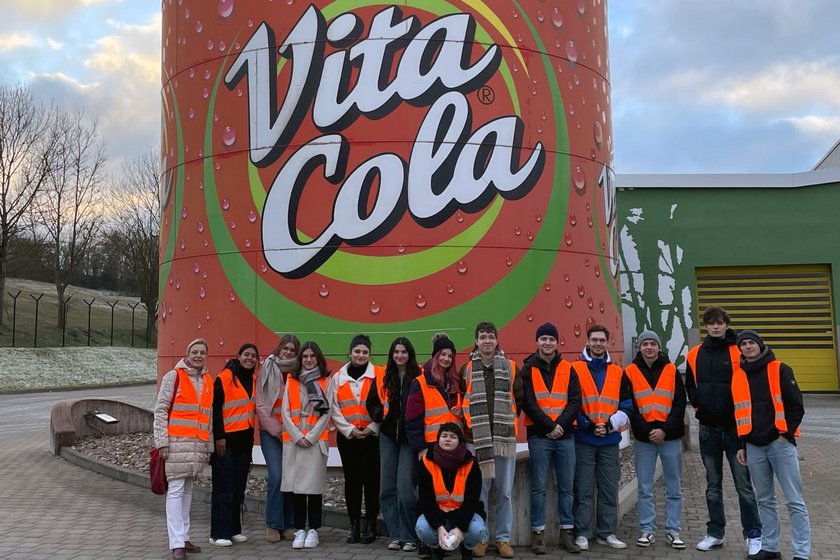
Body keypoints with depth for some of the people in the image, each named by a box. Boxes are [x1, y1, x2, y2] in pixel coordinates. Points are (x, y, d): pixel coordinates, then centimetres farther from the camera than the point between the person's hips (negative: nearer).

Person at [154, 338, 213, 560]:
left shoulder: (208, 381, 14)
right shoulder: (174, 376, -3)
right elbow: (160, 410, -5)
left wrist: (209, 446, 18)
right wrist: (162, 442, -11)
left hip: (198, 445, 6)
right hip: (177, 443, -5)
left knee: (187, 490, 11)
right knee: (176, 491, -6)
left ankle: (183, 537, 17)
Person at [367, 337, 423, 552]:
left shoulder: (419, 377, -6)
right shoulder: (382, 377, 6)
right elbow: (371, 404, 15)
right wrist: (380, 413, -4)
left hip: (409, 437, -4)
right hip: (388, 437, 4)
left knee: (406, 487, -8)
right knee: (387, 487, 6)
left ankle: (409, 537, 6)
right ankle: (395, 535, 17)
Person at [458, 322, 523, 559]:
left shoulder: (510, 367, 7)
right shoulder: (467, 369, 4)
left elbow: (519, 399, 8)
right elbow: (460, 402, 4)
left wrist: (508, 421, 5)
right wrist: (472, 425, 0)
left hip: (505, 438, 1)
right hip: (477, 439, -1)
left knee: (504, 493, 6)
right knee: (478, 492, 3)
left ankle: (503, 538, 17)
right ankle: (479, 537, 14)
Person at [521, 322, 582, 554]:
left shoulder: (568, 369, 8)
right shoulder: (528, 369, 1)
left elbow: (575, 401, 1)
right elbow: (528, 403, -7)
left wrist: (561, 424, -12)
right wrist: (549, 426, -14)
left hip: (565, 435, 3)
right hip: (539, 436, -3)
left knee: (566, 486, 7)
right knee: (539, 487, 1)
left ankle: (567, 532, 17)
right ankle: (538, 533, 9)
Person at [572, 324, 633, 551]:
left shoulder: (618, 373, 10)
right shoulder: (575, 370, 0)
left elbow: (627, 406, 7)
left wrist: (610, 425, -8)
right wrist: (588, 425, -12)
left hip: (610, 440, 3)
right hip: (583, 440, -3)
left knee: (609, 489, 9)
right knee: (583, 489, -1)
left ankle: (606, 533, 19)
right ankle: (581, 533, 8)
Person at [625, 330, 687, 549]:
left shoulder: (672, 371, 3)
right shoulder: (630, 373, 2)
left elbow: (680, 404, 0)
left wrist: (665, 430, -11)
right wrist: (646, 431, -11)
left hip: (670, 437, 1)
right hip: (643, 438, 0)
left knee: (674, 488, 7)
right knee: (645, 488, 5)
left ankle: (673, 530, 17)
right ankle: (647, 530, 14)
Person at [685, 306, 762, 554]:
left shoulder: (739, 352, -6)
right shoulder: (695, 355, 5)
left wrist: (742, 414, -8)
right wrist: (698, 404, 1)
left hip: (734, 428, -4)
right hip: (708, 429, 4)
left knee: (743, 484, 1)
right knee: (713, 485, 12)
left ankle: (753, 535, 12)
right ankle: (715, 533, 20)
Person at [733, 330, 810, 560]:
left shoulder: (780, 370, -2)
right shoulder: (738, 377, 11)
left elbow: (796, 406, -4)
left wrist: (786, 433, -10)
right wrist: (742, 445, 13)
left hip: (780, 443, -4)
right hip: (754, 446, 5)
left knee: (794, 500, -2)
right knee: (765, 500, 12)